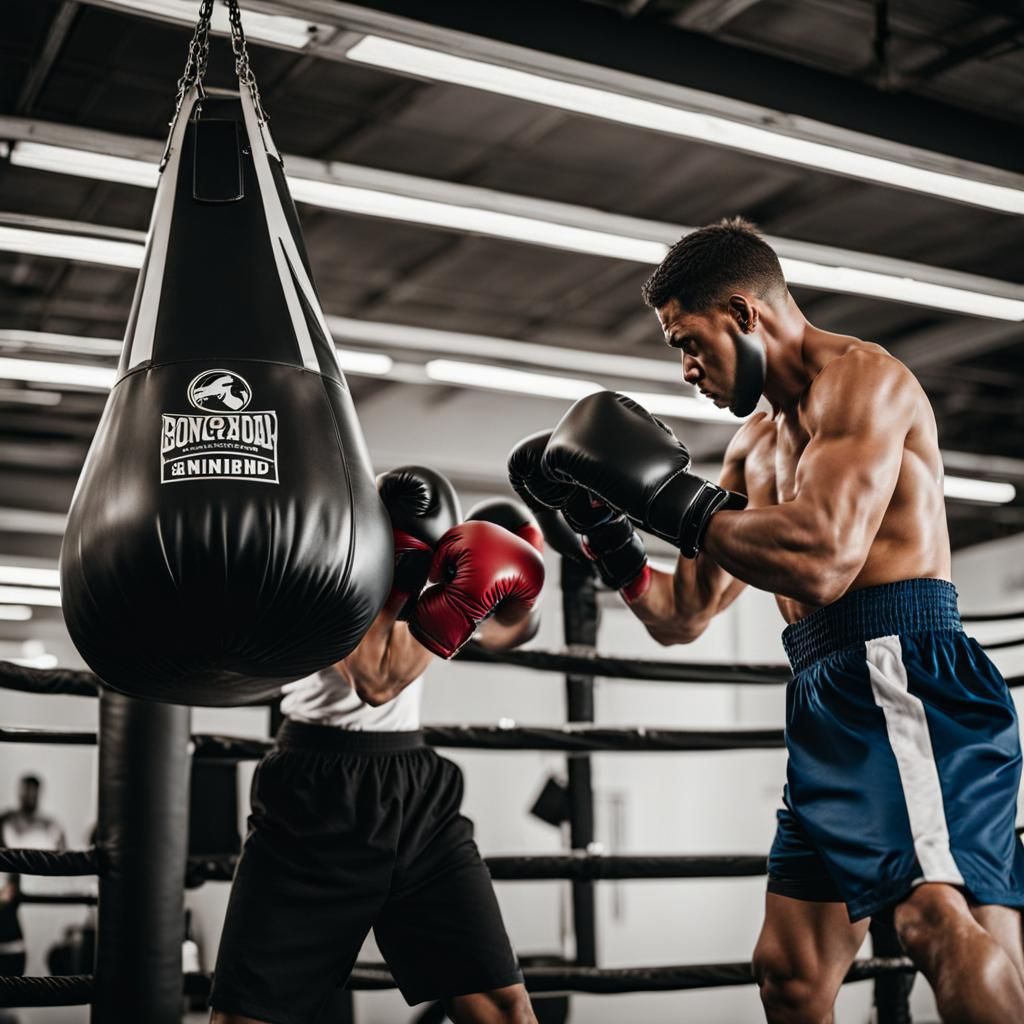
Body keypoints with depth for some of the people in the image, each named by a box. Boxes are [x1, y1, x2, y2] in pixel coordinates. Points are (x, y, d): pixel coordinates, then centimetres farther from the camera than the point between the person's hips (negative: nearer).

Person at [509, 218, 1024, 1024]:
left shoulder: (862, 377, -4)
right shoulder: (754, 445, 23)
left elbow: (822, 560, -21)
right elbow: (682, 619, 25)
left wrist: (666, 492, -12)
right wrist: (603, 527, 12)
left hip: (901, 668, -9)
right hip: (828, 698, 10)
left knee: (942, 923, -32)